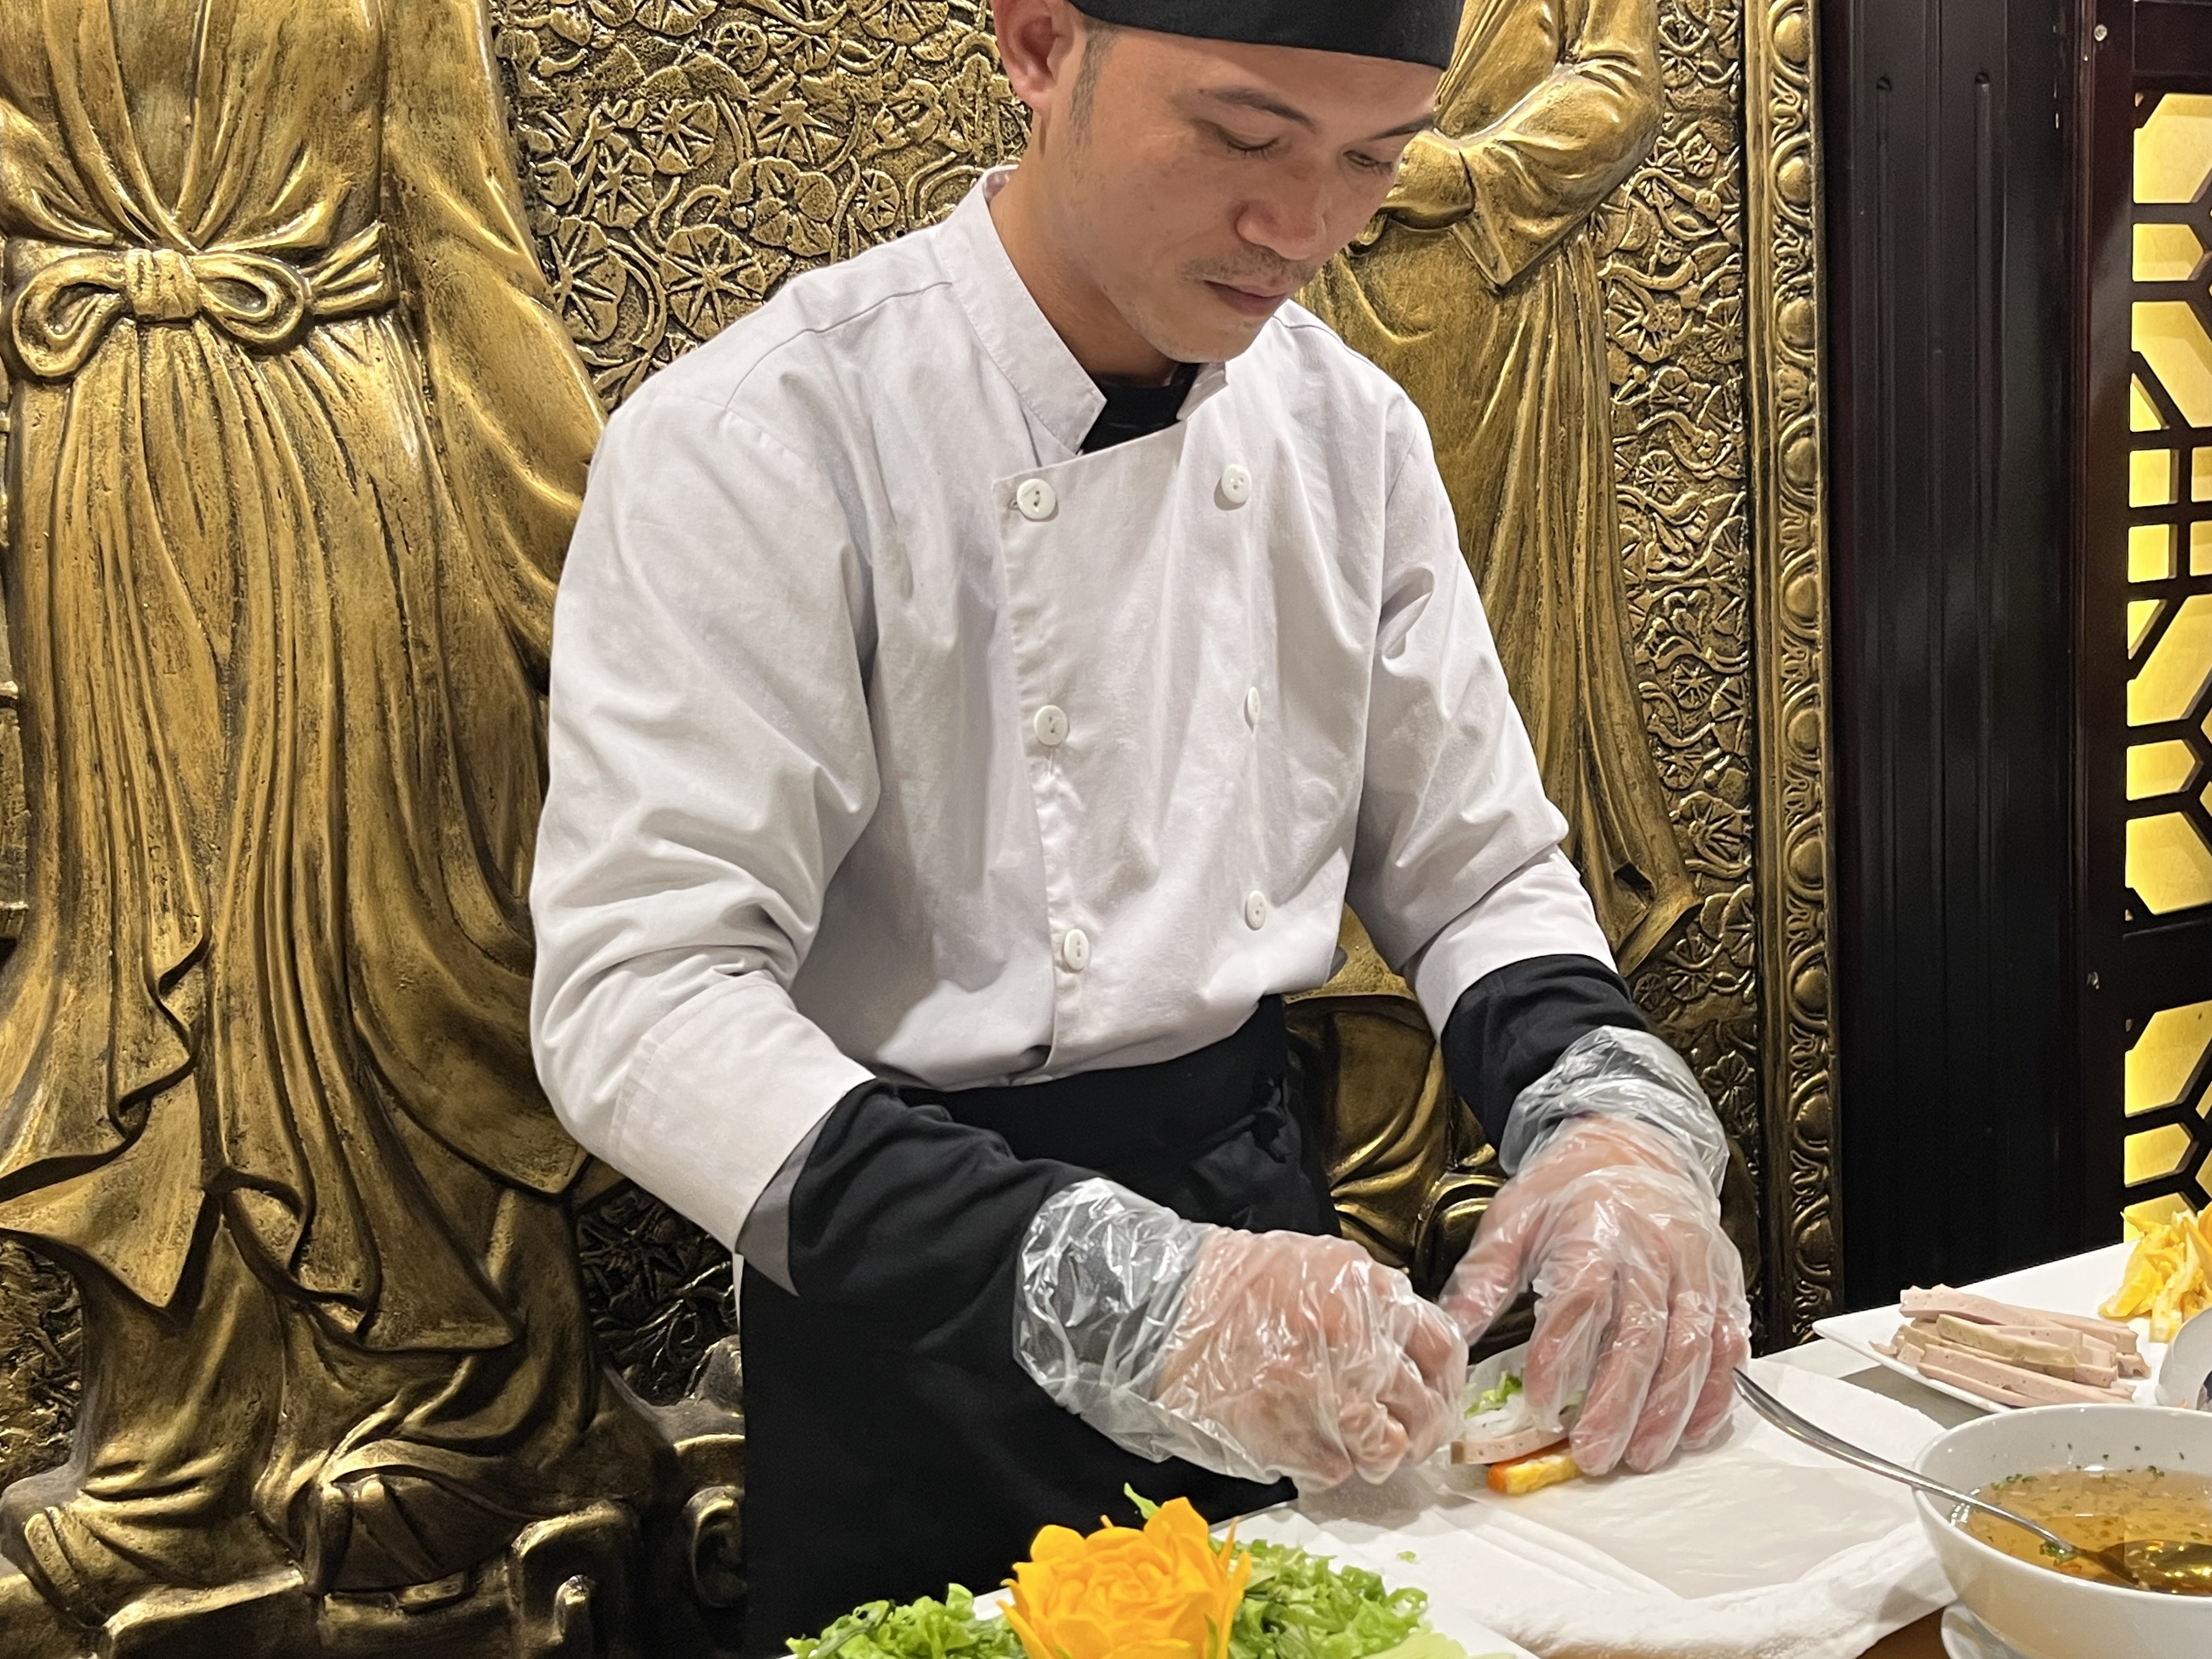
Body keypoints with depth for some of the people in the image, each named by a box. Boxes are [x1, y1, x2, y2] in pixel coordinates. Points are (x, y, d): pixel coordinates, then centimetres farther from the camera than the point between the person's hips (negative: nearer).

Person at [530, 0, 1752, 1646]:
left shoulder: (1348, 427, -2)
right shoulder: (759, 442, -20)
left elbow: (1474, 865, 3)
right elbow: (639, 999, -26)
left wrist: (1611, 1114, -19)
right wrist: (1109, 1289, -36)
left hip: (1262, 1194, 6)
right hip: (920, 1328, -5)